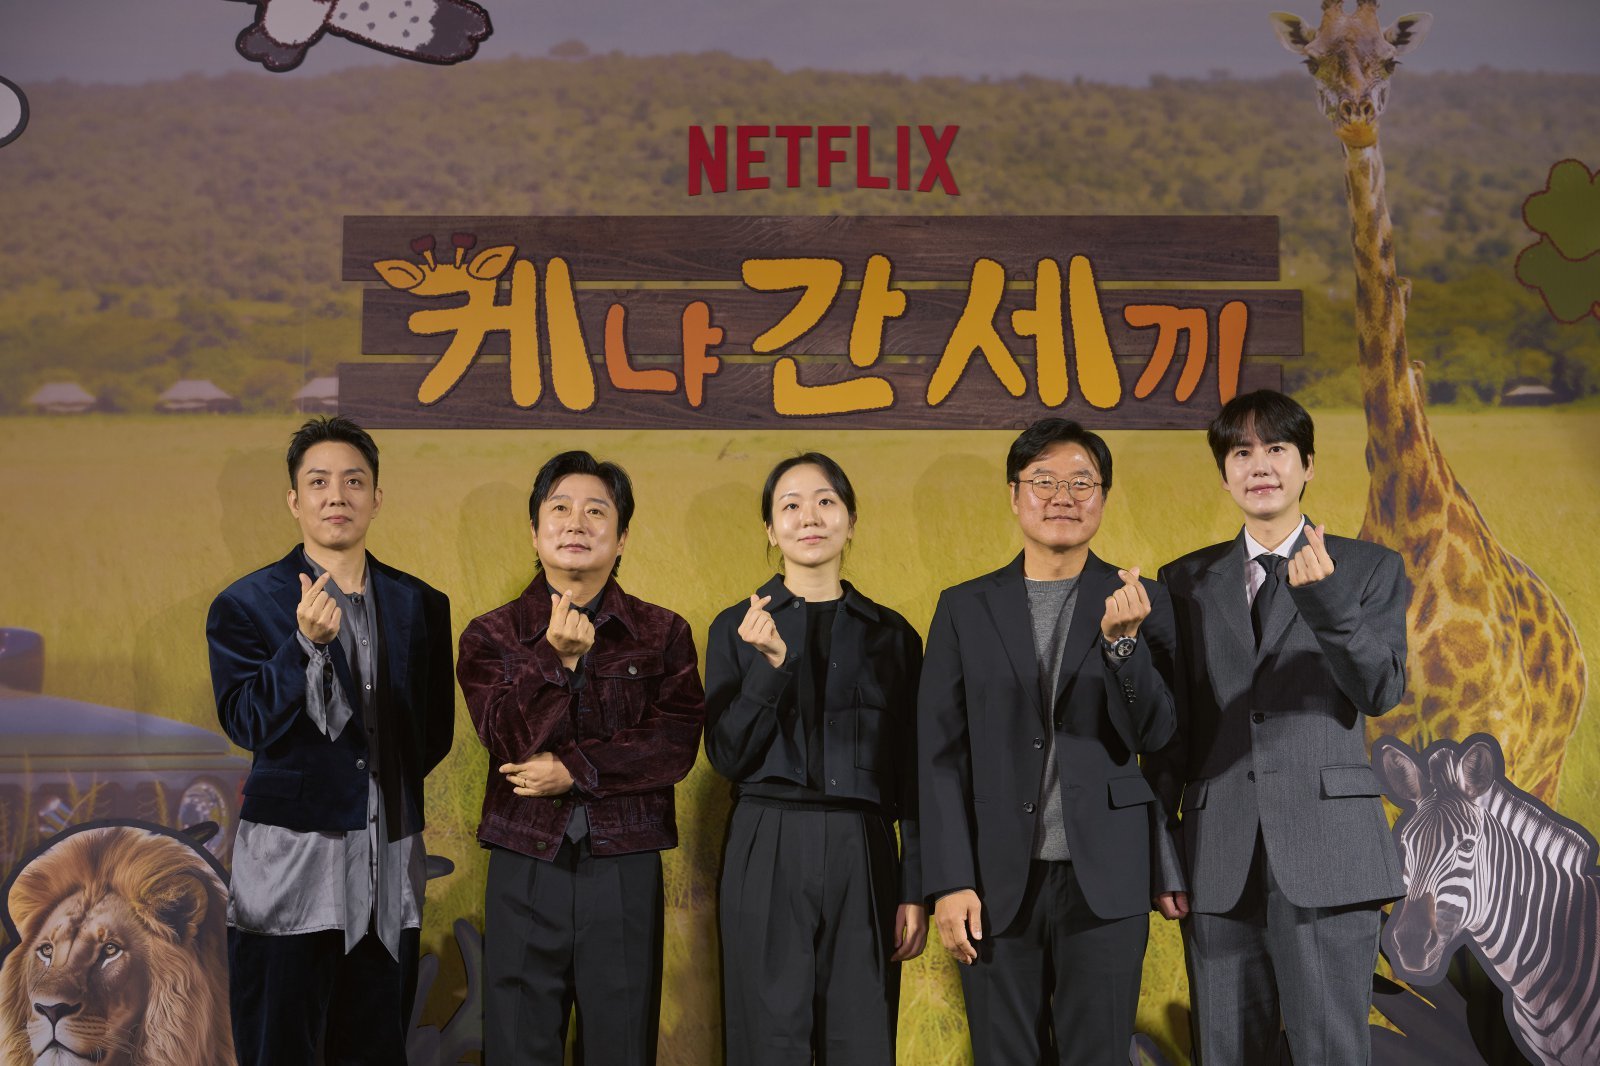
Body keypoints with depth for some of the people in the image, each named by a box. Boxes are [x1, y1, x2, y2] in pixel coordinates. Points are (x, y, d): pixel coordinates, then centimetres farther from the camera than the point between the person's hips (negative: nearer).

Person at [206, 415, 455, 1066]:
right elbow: (248, 725, -10)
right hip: (290, 866, -3)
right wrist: (306, 642, -22)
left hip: (389, 869, 3)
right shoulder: (245, 606, -1)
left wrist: (384, 785, 9)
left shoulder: (421, 605, 9)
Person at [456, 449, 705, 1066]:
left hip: (625, 875, 0)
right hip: (524, 873, 0)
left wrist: (574, 769, -12)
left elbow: (676, 744, -6)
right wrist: (556, 657, -18)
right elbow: (512, 741, -7)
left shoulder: (663, 634, 7)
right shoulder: (491, 636, 7)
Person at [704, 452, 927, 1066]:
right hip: (768, 854, -1)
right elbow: (728, 757, -2)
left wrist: (916, 891, 2)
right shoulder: (736, 629, 5)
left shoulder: (891, 634, 8)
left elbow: (911, 776, 8)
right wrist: (770, 664, -14)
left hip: (864, 856, 1)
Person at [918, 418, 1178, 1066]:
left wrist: (1122, 640, -19)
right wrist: (949, 883, -4)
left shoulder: (1140, 603, 5)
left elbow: (1154, 734, -3)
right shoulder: (965, 609, 6)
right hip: (996, 882, 1)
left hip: (1103, 881, -1)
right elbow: (941, 753, 3)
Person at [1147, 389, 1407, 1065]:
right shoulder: (1187, 581, 11)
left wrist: (1326, 598, -21)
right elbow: (1170, 730, 10)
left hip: (1326, 857, -2)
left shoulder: (1370, 569, 7)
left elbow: (1381, 692, -6)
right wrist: (1165, 856, 5)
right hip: (1219, 865, 2)